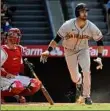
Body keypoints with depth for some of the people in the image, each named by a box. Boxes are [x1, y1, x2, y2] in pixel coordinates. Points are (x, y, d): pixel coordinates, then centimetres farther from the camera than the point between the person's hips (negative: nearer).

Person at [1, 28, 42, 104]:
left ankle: (19, 95, 10)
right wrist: (7, 74, -27)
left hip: (16, 77, 7)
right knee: (17, 86, -38)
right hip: (4, 78, -7)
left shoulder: (19, 49, 8)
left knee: (37, 84, -5)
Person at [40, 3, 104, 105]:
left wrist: (99, 57, -14)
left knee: (86, 72, -20)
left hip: (83, 50, 1)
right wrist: (48, 50, -34)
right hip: (69, 51, -1)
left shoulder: (91, 27, -21)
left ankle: (86, 95, 0)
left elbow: (99, 41, -7)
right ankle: (79, 84, 44)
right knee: (74, 78, 4)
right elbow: (57, 38, -21)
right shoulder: (68, 25, -26)